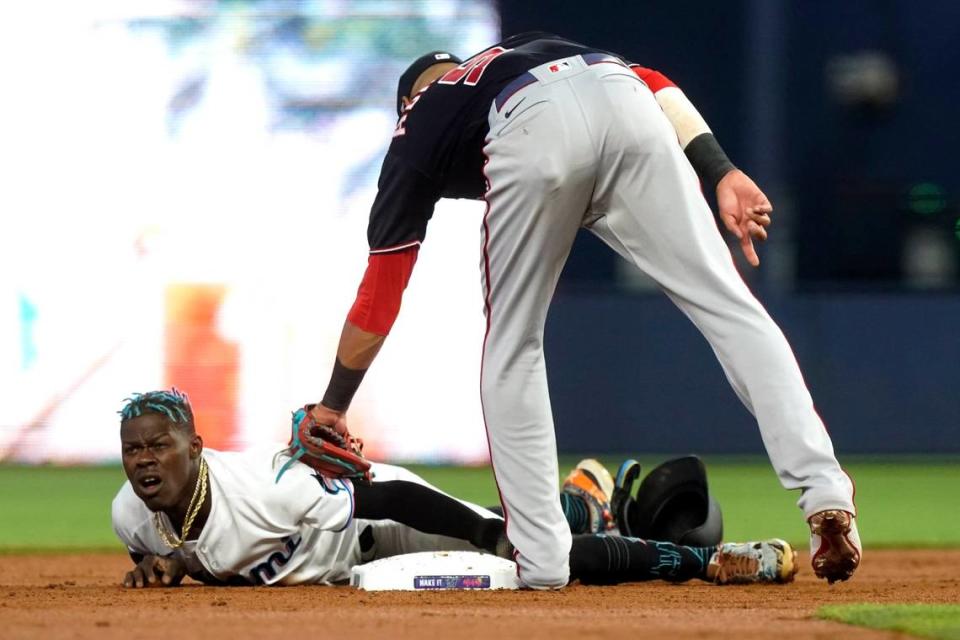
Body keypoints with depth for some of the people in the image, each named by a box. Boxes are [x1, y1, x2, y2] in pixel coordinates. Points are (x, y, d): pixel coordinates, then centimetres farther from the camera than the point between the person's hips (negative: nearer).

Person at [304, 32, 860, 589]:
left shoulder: (414, 133, 36)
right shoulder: (531, 48, 45)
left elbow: (379, 298, 35)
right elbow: (654, 84, 24)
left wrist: (333, 407, 46)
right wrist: (721, 173, 13)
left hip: (533, 143, -2)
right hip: (624, 102, 2)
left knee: (513, 349, 17)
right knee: (730, 308, 3)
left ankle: (542, 561, 11)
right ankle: (825, 495, -11)